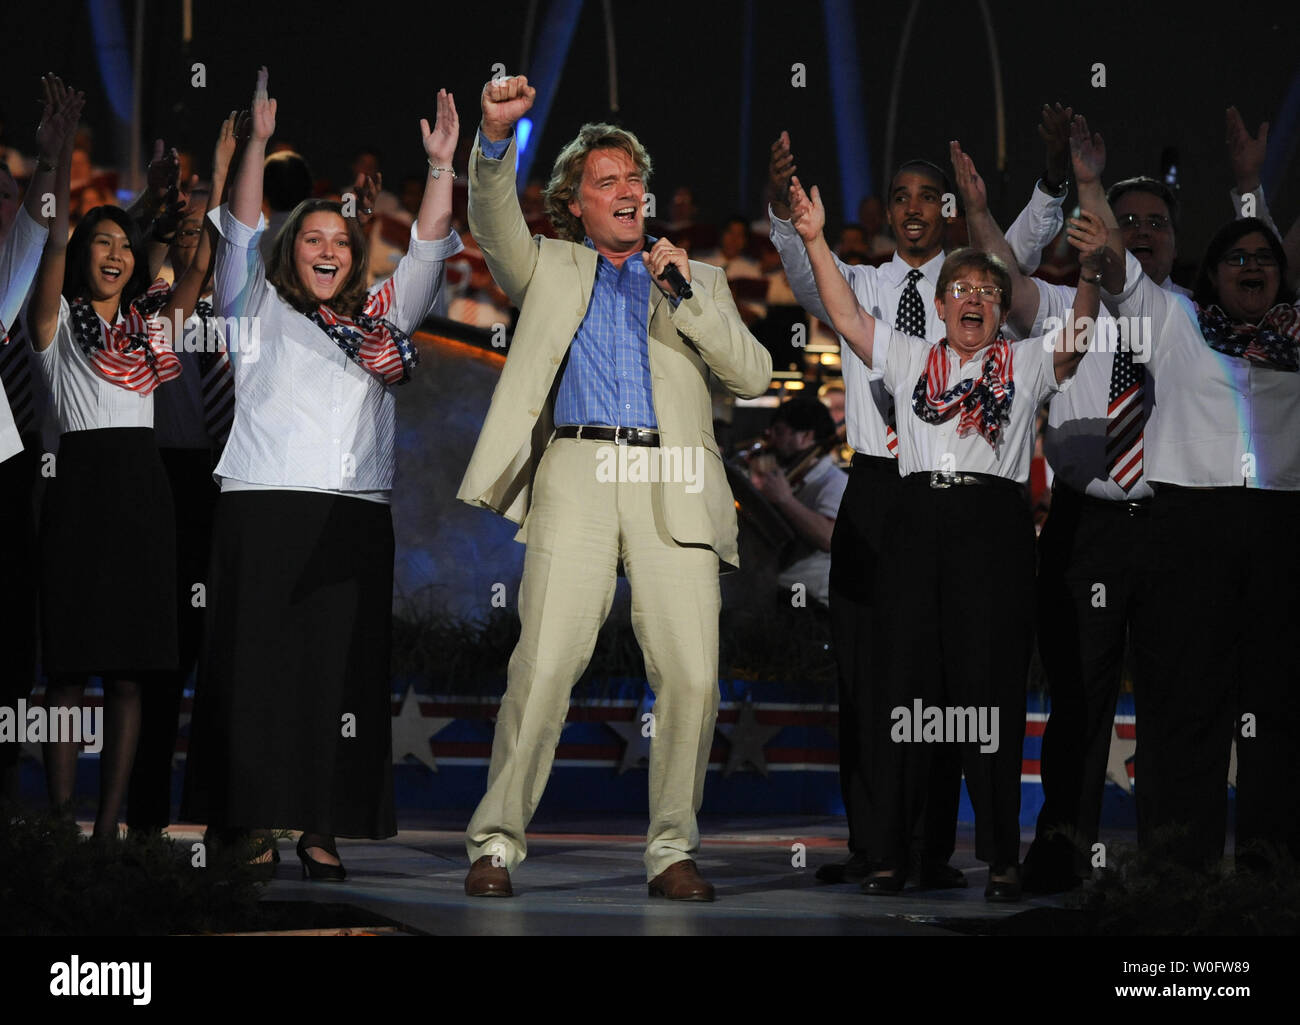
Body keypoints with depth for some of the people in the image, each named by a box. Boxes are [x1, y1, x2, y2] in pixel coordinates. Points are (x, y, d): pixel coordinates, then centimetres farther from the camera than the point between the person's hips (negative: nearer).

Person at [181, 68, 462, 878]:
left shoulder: (380, 319, 22)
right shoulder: (260, 311, 15)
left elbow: (428, 250, 18)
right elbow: (241, 233, 4)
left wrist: (441, 167, 8)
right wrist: (258, 144, -6)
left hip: (356, 517, 3)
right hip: (264, 508, -3)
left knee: (342, 672, -3)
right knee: (257, 666, -7)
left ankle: (323, 832, -3)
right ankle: (253, 830, -7)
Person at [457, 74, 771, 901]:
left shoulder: (698, 282, 25)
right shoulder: (550, 269, 22)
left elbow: (754, 375, 13)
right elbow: (496, 222, 2)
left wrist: (687, 295, 2)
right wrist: (497, 138, -15)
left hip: (673, 489, 2)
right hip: (576, 474, -2)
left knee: (692, 677, -9)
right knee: (545, 665, -14)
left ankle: (672, 850, 2)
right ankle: (497, 842, -6)